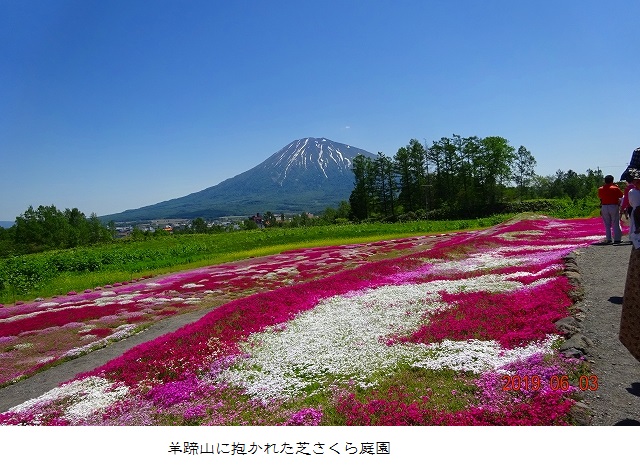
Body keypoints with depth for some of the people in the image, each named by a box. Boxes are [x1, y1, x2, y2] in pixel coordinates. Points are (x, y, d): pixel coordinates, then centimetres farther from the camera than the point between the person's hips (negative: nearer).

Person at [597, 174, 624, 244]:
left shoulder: (600, 189, 2)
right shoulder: (615, 188, -6)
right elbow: (622, 196, 4)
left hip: (604, 207, 3)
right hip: (614, 207, -3)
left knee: (607, 224, 9)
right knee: (616, 224, 3)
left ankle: (608, 239, 6)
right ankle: (617, 239, 1)